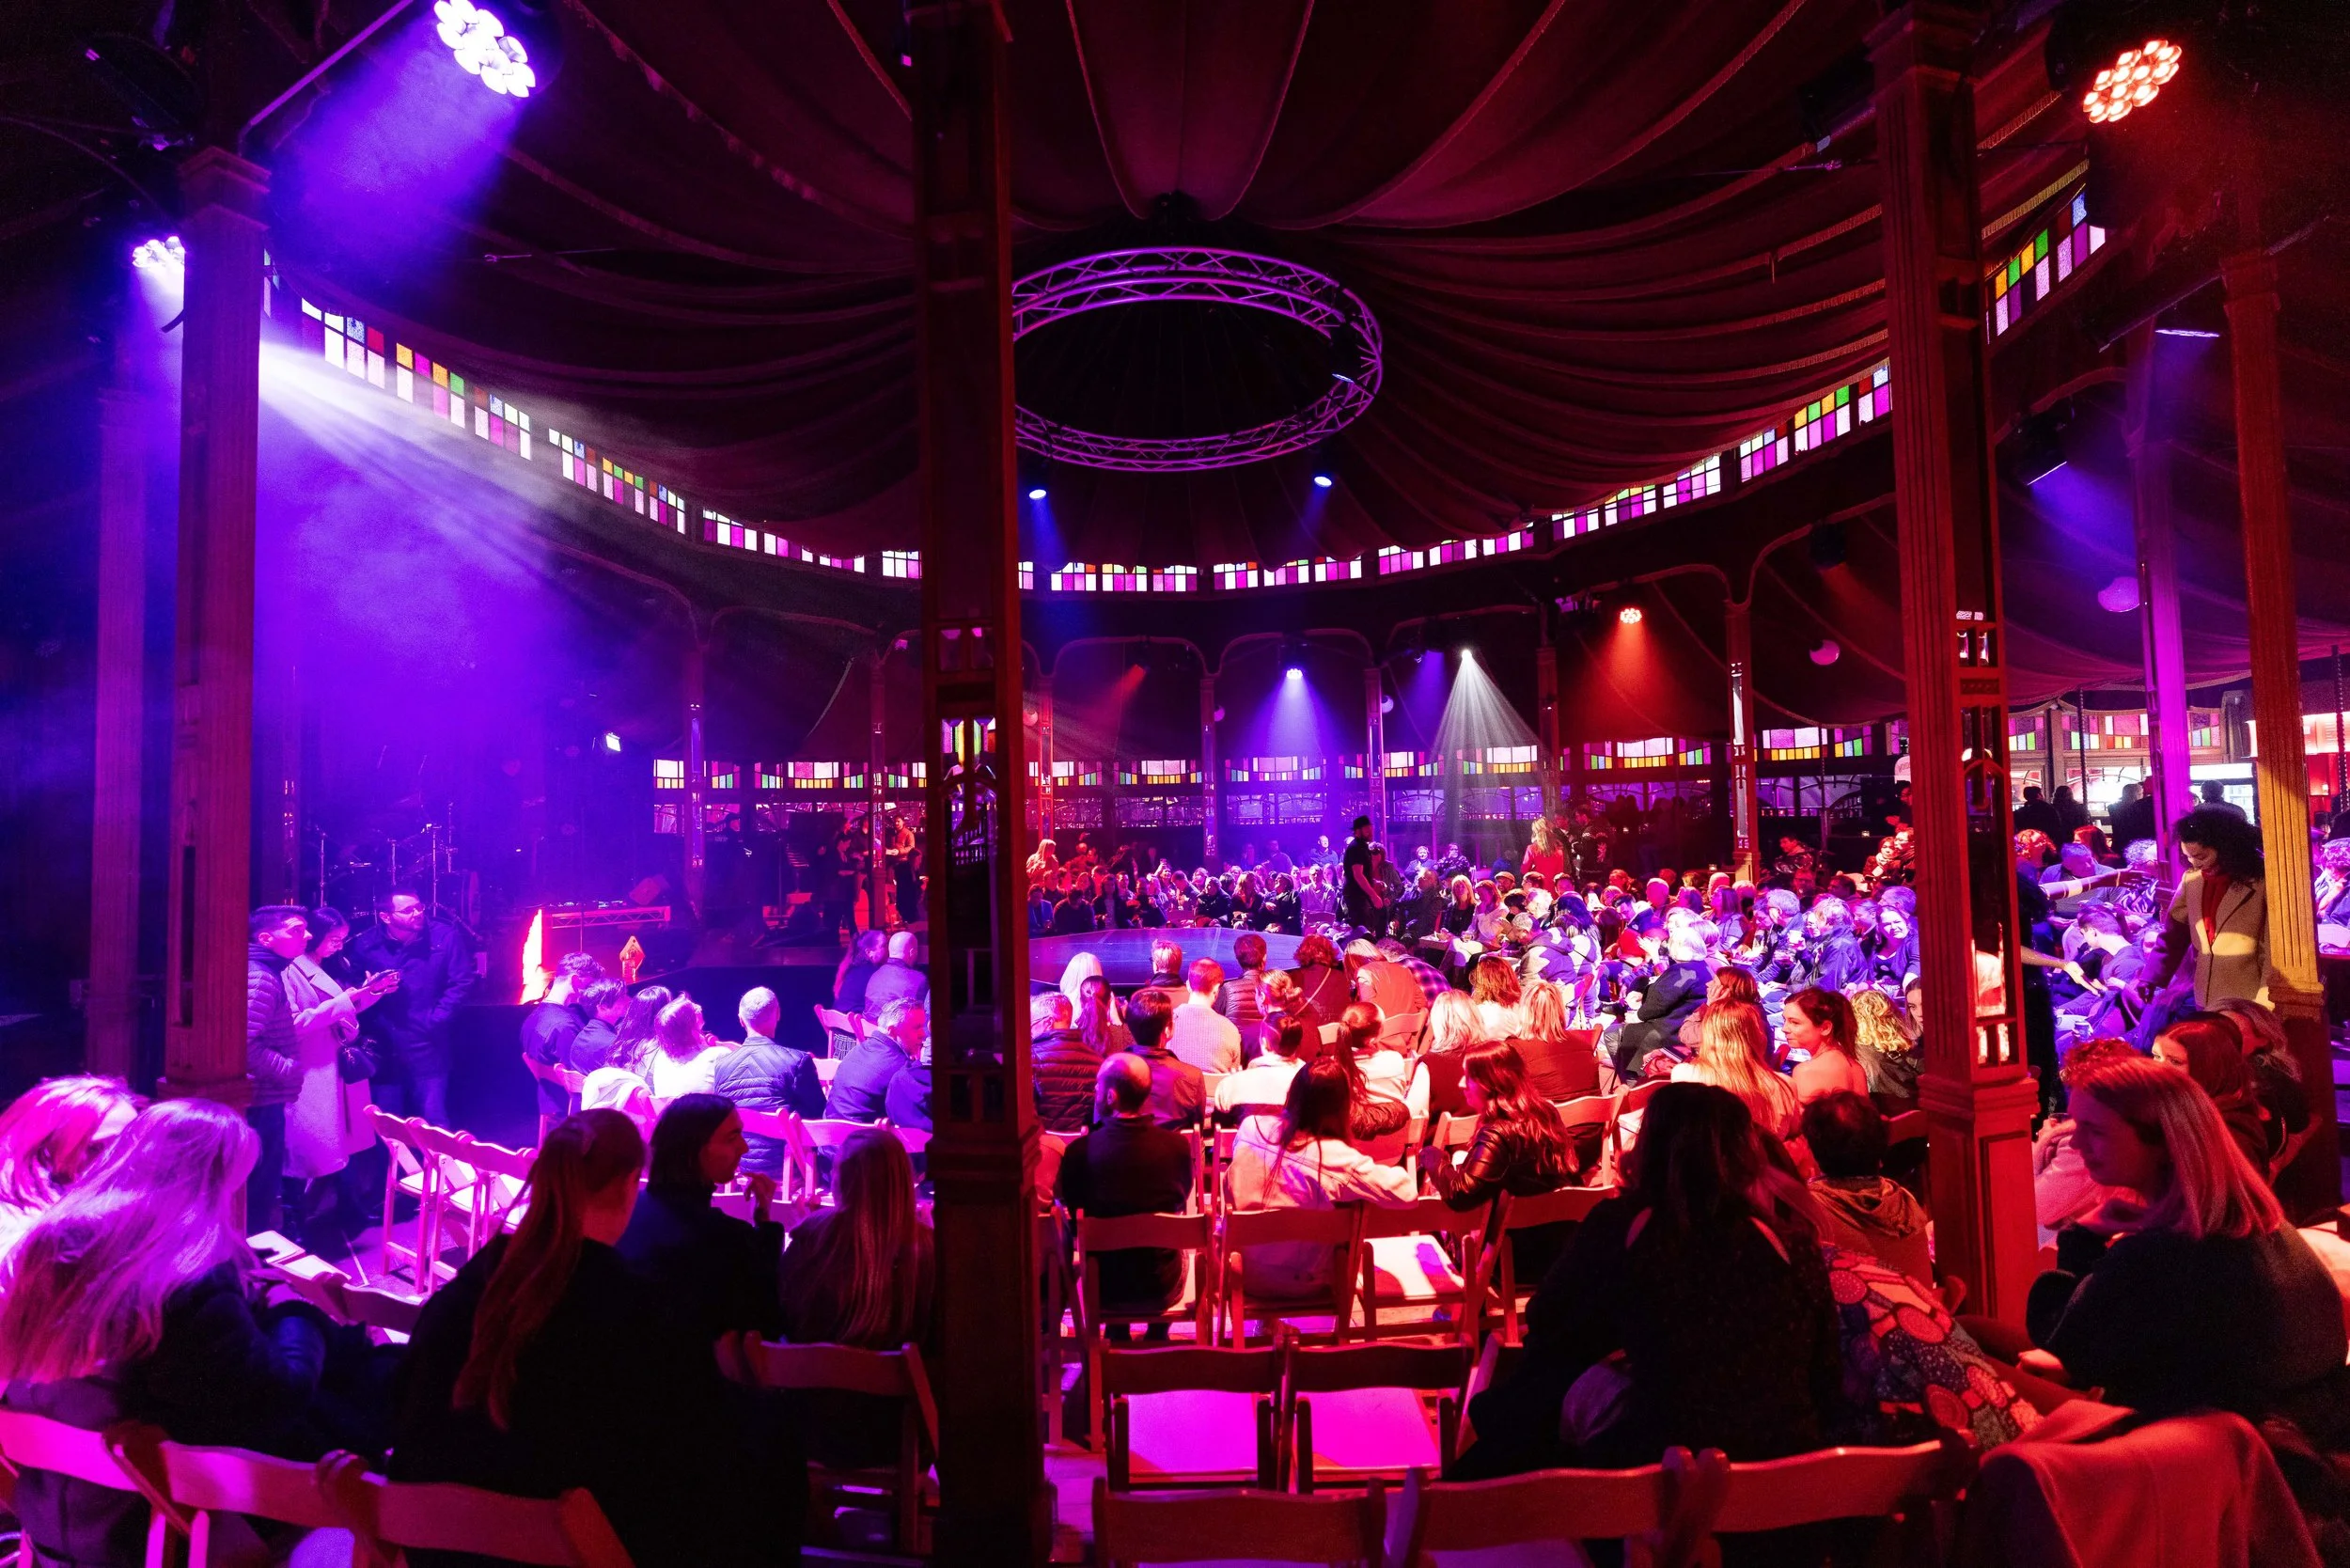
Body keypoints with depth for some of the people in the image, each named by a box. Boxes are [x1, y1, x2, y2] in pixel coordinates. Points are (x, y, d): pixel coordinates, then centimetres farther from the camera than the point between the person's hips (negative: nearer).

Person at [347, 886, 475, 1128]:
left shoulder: (446, 937, -6)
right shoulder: (365, 944, -2)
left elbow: (462, 983, -4)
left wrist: (436, 1019, -10)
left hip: (428, 1049, -1)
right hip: (383, 1049, 1)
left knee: (434, 1124, 4)